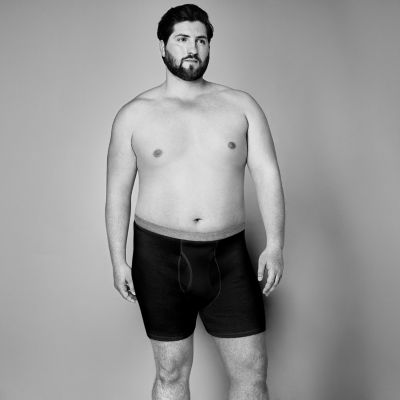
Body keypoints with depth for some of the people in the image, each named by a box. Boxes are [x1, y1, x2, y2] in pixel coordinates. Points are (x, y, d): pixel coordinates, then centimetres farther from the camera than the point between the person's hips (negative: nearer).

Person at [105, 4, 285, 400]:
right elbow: (117, 191, 5)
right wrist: (118, 260, 0)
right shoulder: (134, 115, 3)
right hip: (160, 256, -1)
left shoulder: (241, 106, 5)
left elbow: (267, 174, -1)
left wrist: (275, 244, -11)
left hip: (228, 256, 1)